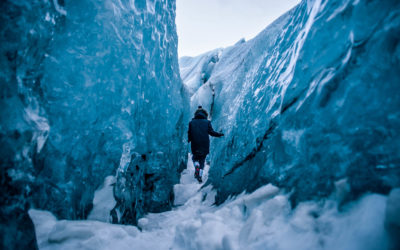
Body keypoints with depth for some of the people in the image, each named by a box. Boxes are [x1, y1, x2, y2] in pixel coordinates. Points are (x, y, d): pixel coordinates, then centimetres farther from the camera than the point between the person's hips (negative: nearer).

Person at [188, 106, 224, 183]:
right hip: (204, 146, 0)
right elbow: (211, 132, -5)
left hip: (195, 146, 0)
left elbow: (189, 134, 4)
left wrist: (189, 140, 24)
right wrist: (220, 134, 10)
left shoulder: (191, 122, 4)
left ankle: (196, 167, -8)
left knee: (195, 157, 22)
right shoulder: (207, 122, 1)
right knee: (202, 160, 13)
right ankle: (200, 176, 4)